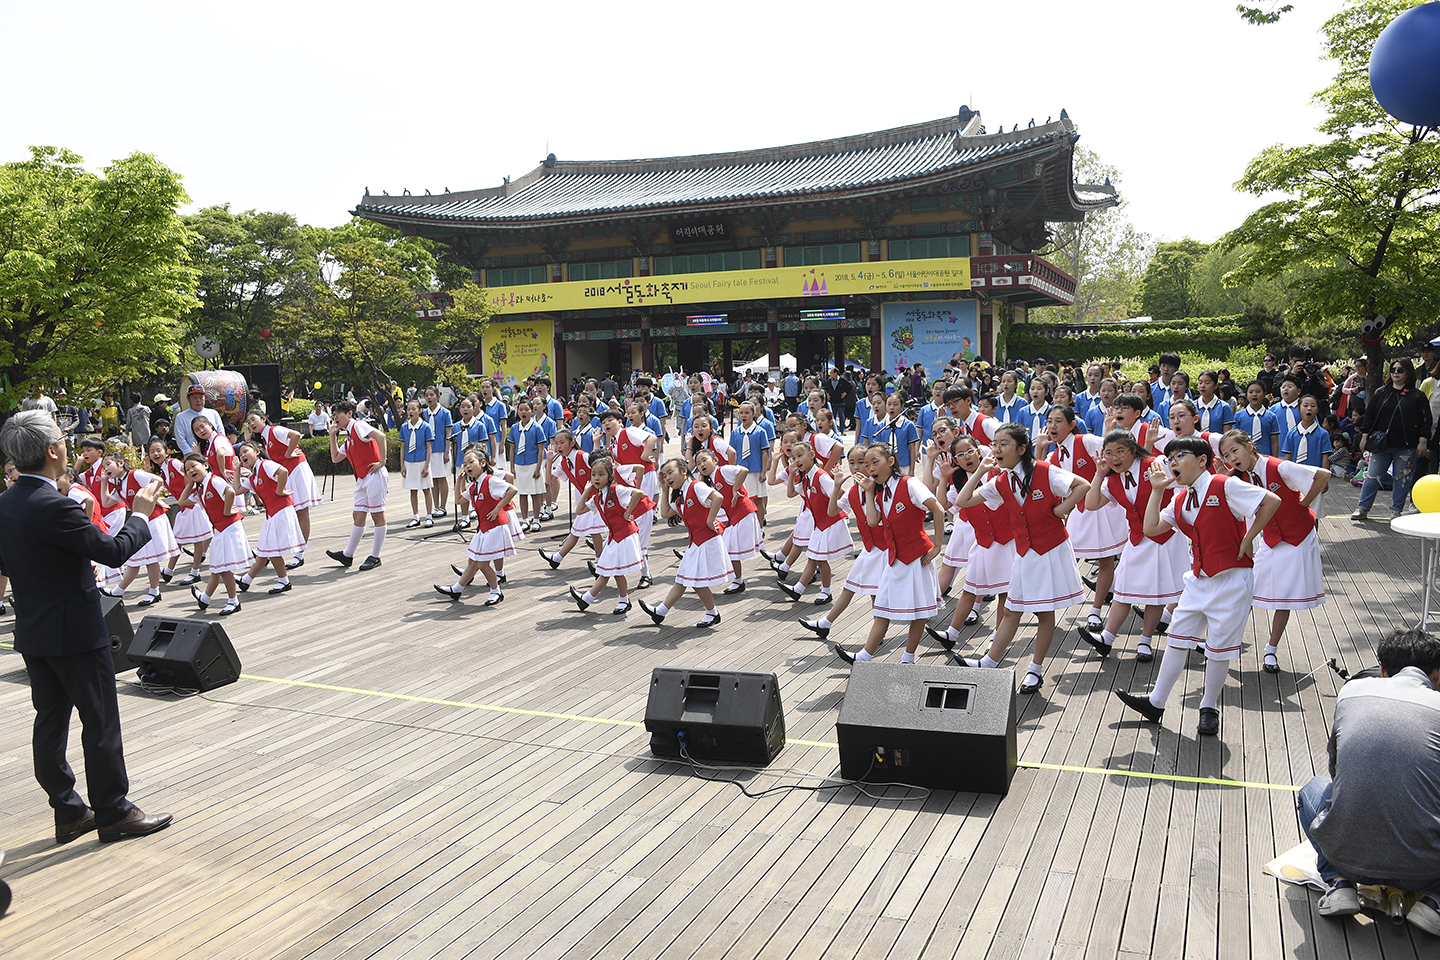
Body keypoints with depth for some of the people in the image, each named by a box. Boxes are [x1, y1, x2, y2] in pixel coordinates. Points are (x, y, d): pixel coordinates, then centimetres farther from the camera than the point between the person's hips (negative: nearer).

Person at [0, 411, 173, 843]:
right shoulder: (54, 507, -24)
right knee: (101, 723, 2)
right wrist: (140, 514, -5)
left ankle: (68, 812, 24)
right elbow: (113, 551, -20)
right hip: (75, 633, -9)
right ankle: (113, 812, 12)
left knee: (50, 722, 14)